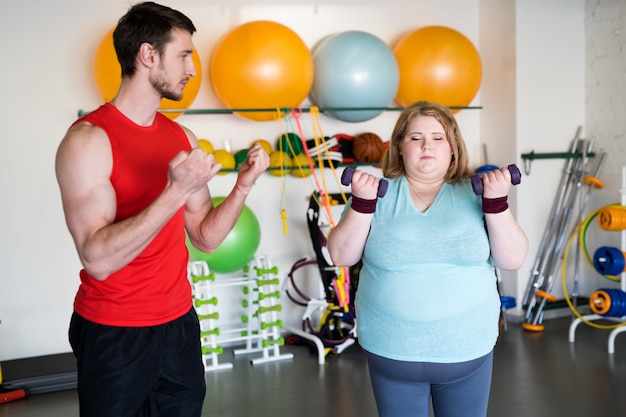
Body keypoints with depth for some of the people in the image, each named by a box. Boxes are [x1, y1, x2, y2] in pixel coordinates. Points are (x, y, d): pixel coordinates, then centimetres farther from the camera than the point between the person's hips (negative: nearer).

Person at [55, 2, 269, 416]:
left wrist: (243, 185, -9)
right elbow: (98, 258, -24)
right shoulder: (88, 140, -16)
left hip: (179, 324, 6)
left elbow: (206, 236, 6)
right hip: (111, 336, -5)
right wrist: (175, 192, -31)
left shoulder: (182, 137, 4)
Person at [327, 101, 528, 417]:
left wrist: (497, 202, -17)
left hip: (468, 352, 1)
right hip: (391, 353, 0)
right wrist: (362, 203, -17)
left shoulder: (474, 194, -1)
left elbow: (513, 259, -5)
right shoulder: (378, 194, -2)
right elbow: (341, 255, -5)